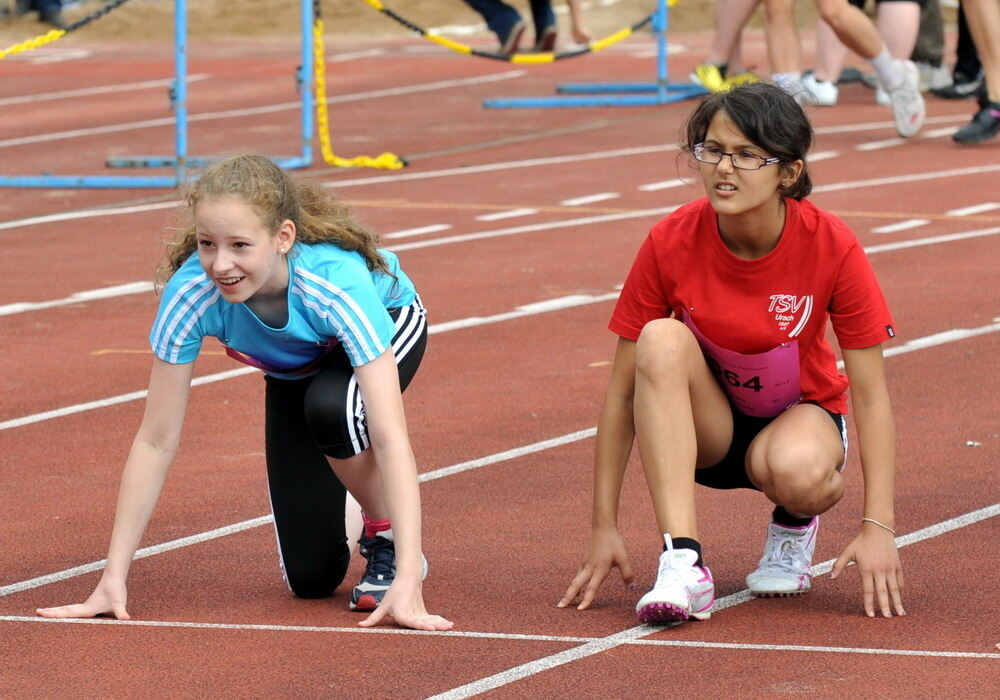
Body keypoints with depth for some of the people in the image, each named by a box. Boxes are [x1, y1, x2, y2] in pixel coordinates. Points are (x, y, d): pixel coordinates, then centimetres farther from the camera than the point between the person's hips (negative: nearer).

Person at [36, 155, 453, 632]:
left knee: (331, 407, -38)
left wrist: (407, 583, -57)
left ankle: (388, 545, -11)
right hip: (292, 371, 3)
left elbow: (390, 437, -48)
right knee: (311, 577, -4)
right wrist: (113, 580, -30)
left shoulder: (339, 283, -44)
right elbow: (156, 441, -28)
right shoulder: (190, 293, -36)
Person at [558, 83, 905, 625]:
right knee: (662, 341, -32)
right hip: (705, 424, 1)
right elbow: (622, 391, -14)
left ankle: (792, 523, 3)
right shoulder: (670, 244, -19)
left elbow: (870, 393, -16)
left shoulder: (831, 247, -21)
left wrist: (877, 526, -23)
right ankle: (683, 564, -37)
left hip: (797, 414, -1)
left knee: (798, 473, -38)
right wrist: (604, 527, -15)